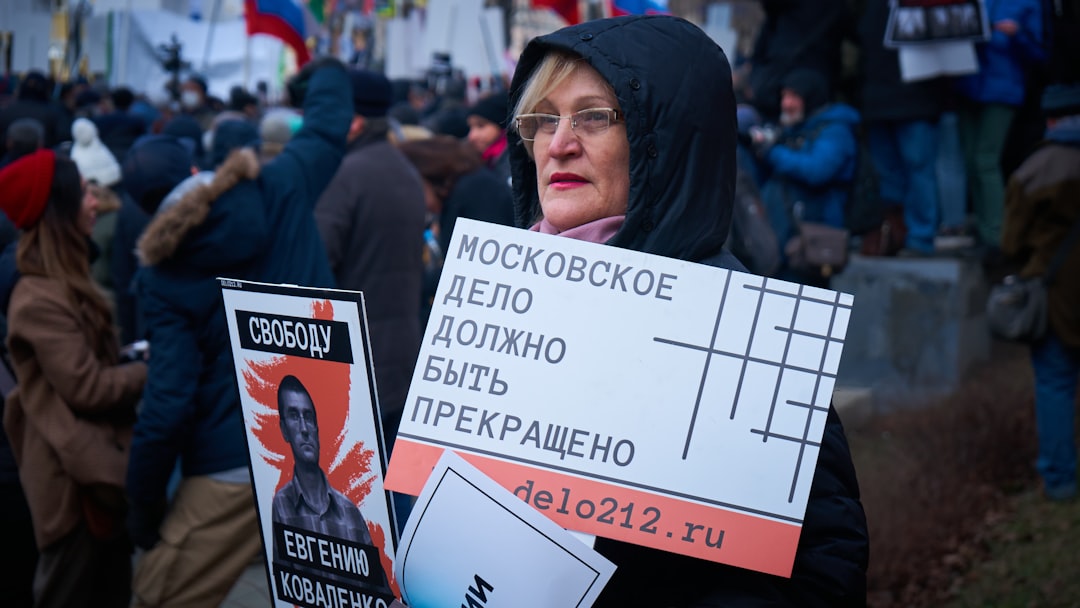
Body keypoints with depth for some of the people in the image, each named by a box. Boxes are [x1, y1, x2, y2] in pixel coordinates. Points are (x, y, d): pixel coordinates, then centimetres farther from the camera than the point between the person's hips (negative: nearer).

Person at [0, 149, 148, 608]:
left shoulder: (66, 283, 14)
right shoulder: (40, 300, -20)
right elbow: (87, 386, -20)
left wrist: (141, 359, 1)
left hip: (97, 464, 10)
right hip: (75, 475, -10)